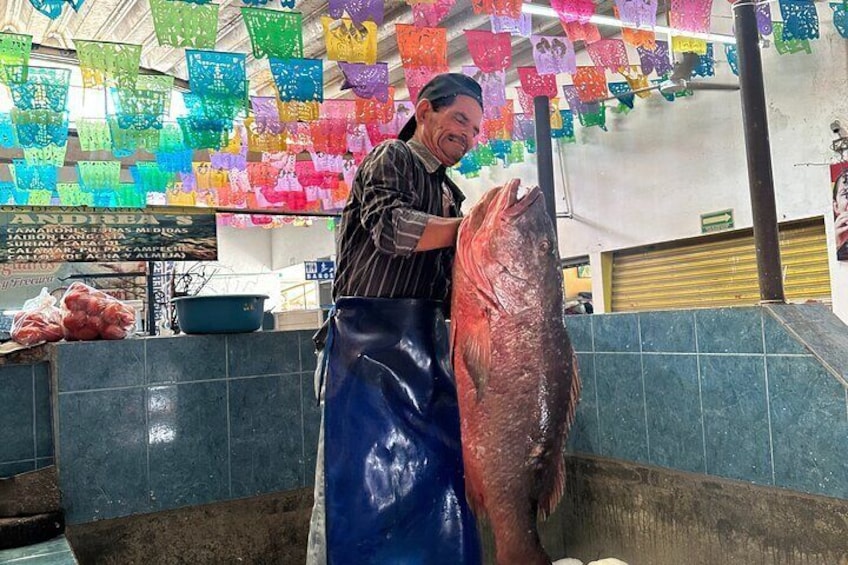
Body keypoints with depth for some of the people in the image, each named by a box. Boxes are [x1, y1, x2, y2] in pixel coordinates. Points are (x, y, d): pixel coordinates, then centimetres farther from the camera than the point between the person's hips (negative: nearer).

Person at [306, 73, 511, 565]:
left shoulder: (451, 195, 24)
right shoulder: (391, 159, 2)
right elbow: (391, 228, -18)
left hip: (427, 344, 8)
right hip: (373, 343, -8)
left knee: (439, 477, 7)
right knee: (366, 482, -7)